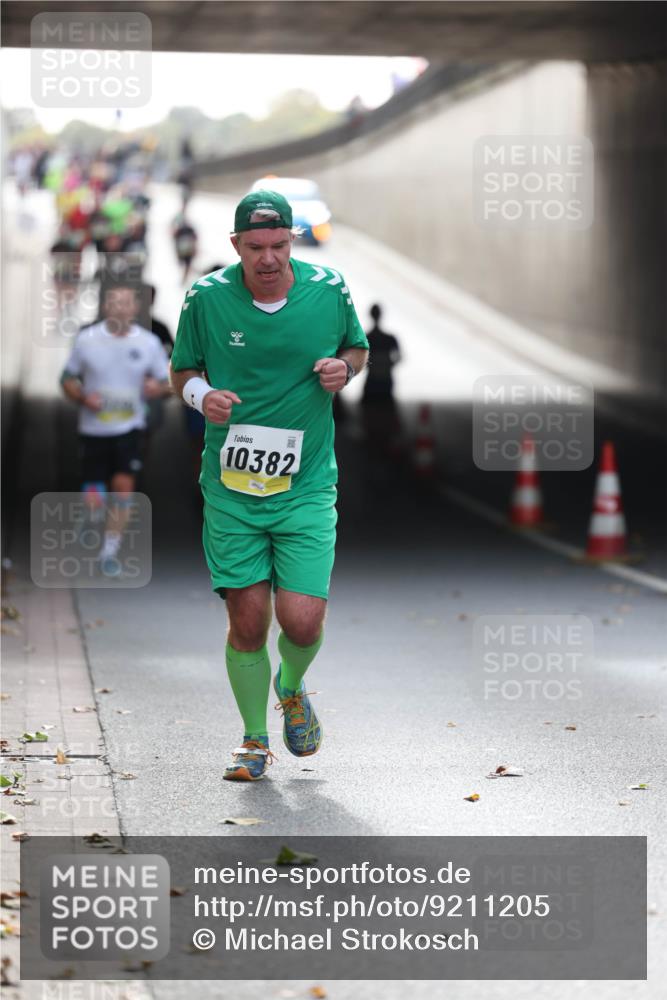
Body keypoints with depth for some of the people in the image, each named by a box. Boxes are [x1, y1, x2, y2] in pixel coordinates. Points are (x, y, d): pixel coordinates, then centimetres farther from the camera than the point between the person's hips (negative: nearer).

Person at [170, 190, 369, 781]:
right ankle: (255, 740, 21)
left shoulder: (329, 290, -2)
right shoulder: (206, 298, -5)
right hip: (231, 488, 0)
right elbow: (182, 369, 10)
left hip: (307, 484, 0)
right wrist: (201, 394, -12)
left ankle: (292, 688, 28)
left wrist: (344, 367, -6)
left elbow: (358, 347, 16)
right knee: (248, 620, -1)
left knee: (302, 621, -9)